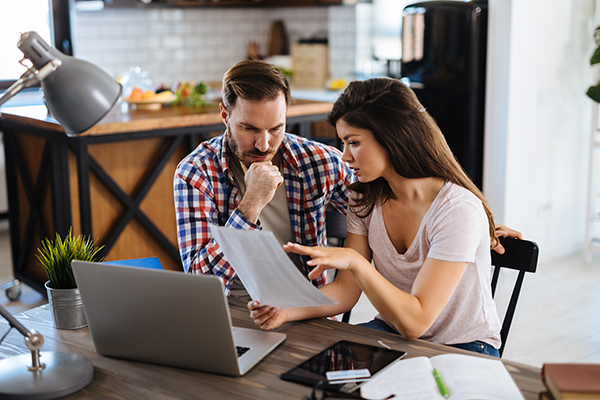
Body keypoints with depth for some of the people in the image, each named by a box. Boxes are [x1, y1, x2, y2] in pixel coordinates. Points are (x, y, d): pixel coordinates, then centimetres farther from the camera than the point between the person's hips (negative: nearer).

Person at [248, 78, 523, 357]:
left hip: (464, 348, -5)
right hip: (392, 332, 5)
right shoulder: (366, 199, -2)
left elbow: (414, 322, -28)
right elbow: (346, 290, -5)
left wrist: (354, 260, -37)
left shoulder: (459, 210, -24)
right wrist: (287, 310, -22)